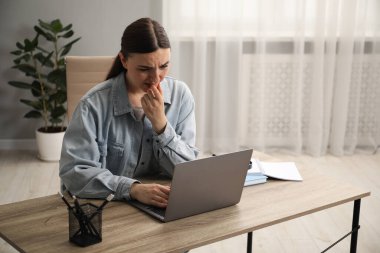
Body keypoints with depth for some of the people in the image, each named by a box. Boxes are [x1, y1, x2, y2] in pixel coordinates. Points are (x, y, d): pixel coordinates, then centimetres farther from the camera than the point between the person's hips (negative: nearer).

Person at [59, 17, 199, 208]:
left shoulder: (180, 95, -3)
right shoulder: (95, 103, -12)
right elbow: (74, 171, -17)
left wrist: (160, 123, -18)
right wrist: (133, 189, -29)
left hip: (163, 205, 2)